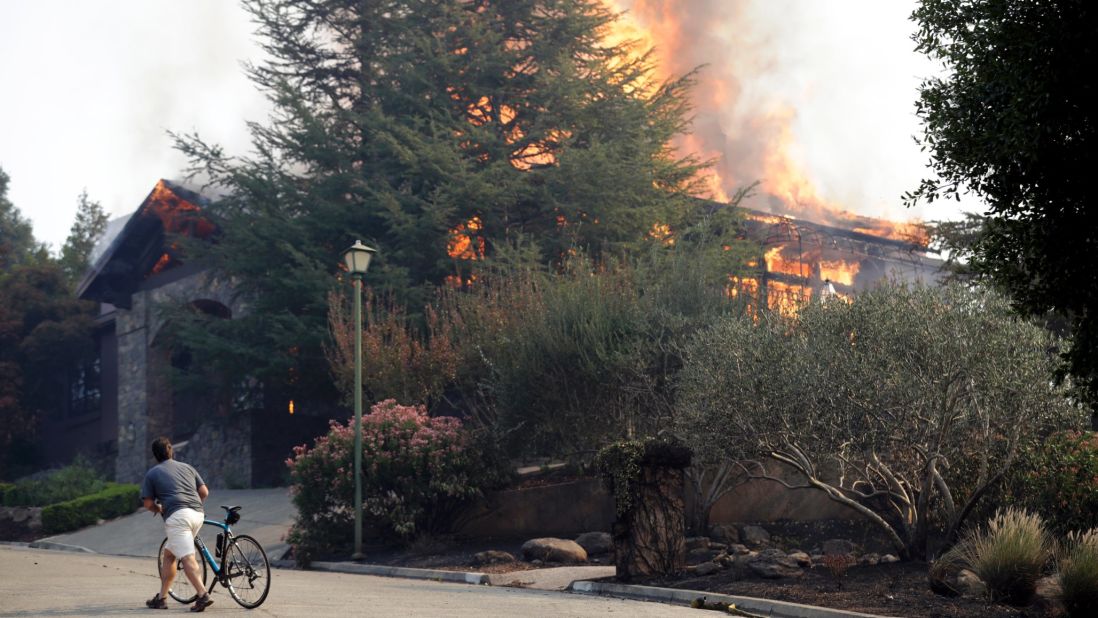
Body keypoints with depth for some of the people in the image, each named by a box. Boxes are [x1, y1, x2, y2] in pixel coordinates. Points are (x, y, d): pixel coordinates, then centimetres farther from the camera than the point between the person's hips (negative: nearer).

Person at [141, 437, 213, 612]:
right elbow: (204, 492, 17)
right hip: (197, 515, 6)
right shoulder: (187, 467, 23)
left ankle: (204, 595, -29)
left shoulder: (152, 473, 13)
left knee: (187, 558, -14)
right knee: (168, 554, 19)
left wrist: (159, 509, 31)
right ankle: (161, 597, 21)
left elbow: (148, 504, 10)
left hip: (177, 516, -6)